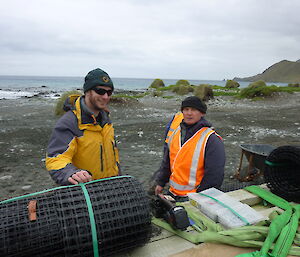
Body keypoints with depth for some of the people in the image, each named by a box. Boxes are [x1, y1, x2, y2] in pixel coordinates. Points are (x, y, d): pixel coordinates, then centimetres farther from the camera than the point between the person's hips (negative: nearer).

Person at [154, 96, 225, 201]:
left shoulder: (211, 140, -17)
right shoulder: (175, 131, 3)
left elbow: (214, 175, -17)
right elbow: (167, 160, 14)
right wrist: (160, 182, 15)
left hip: (193, 197, -6)